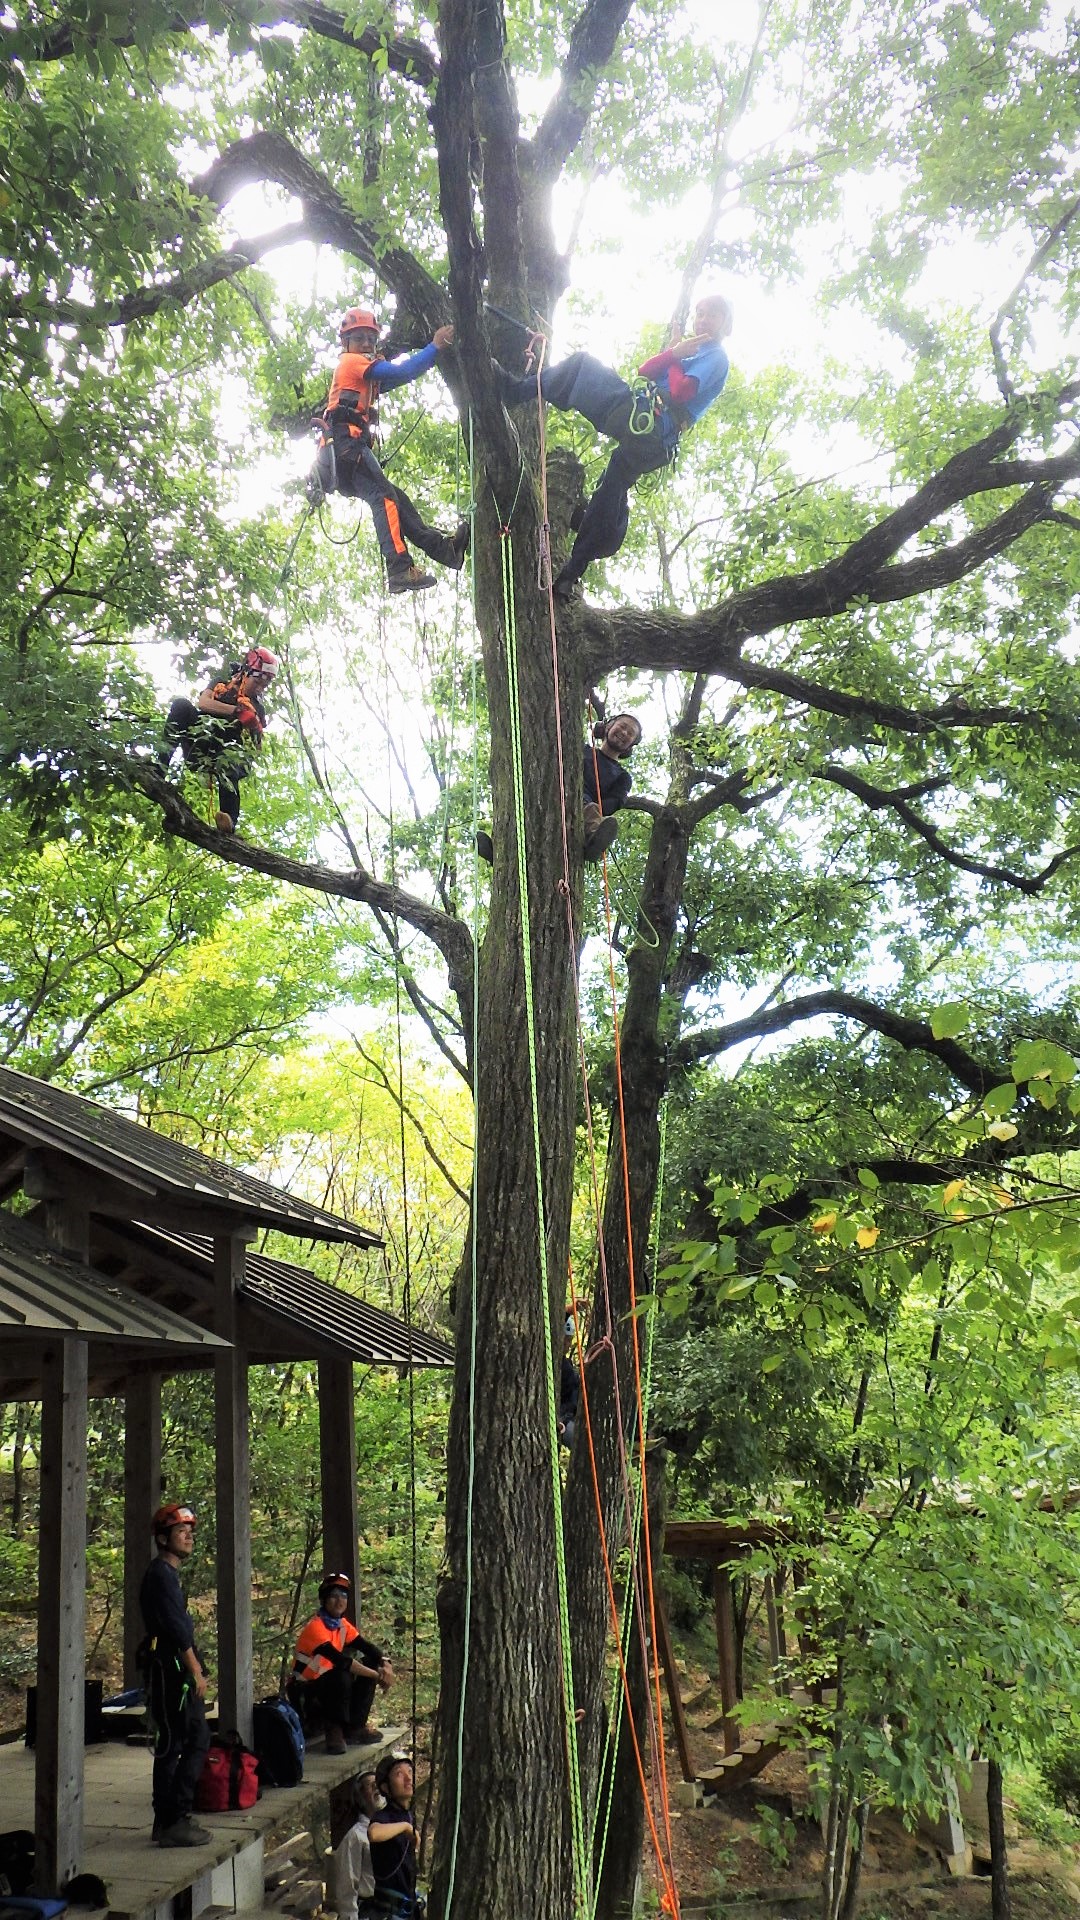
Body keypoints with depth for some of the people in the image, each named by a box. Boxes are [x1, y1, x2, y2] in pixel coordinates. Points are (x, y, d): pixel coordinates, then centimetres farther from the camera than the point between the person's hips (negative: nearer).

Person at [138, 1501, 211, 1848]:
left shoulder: (166, 1573, 19)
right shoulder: (162, 1574, -13)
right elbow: (177, 1628, -17)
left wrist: (195, 1669, 16)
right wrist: (196, 1671, -14)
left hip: (169, 1672, 11)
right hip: (172, 1671, -11)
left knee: (170, 1745, 14)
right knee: (196, 1742, -11)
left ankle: (167, 1820, 21)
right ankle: (175, 1822, -9)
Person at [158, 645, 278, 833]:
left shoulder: (257, 709, 20)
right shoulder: (221, 684, 19)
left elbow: (256, 746, 13)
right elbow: (203, 702, -2)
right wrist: (237, 710, -12)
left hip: (222, 754, -1)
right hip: (197, 744, 1)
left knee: (228, 763, -39)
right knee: (181, 705, -25)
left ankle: (229, 820, -53)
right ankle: (161, 764, -36)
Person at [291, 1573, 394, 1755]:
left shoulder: (342, 1625, 4)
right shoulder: (316, 1627, -23)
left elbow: (367, 1647, 2)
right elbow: (340, 1660, -31)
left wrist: (385, 1664, -21)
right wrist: (377, 1675, -28)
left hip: (328, 1683, 9)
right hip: (305, 1690, -9)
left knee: (371, 1664, -4)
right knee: (341, 1676, -36)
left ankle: (356, 1726, -2)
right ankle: (334, 1730, -15)